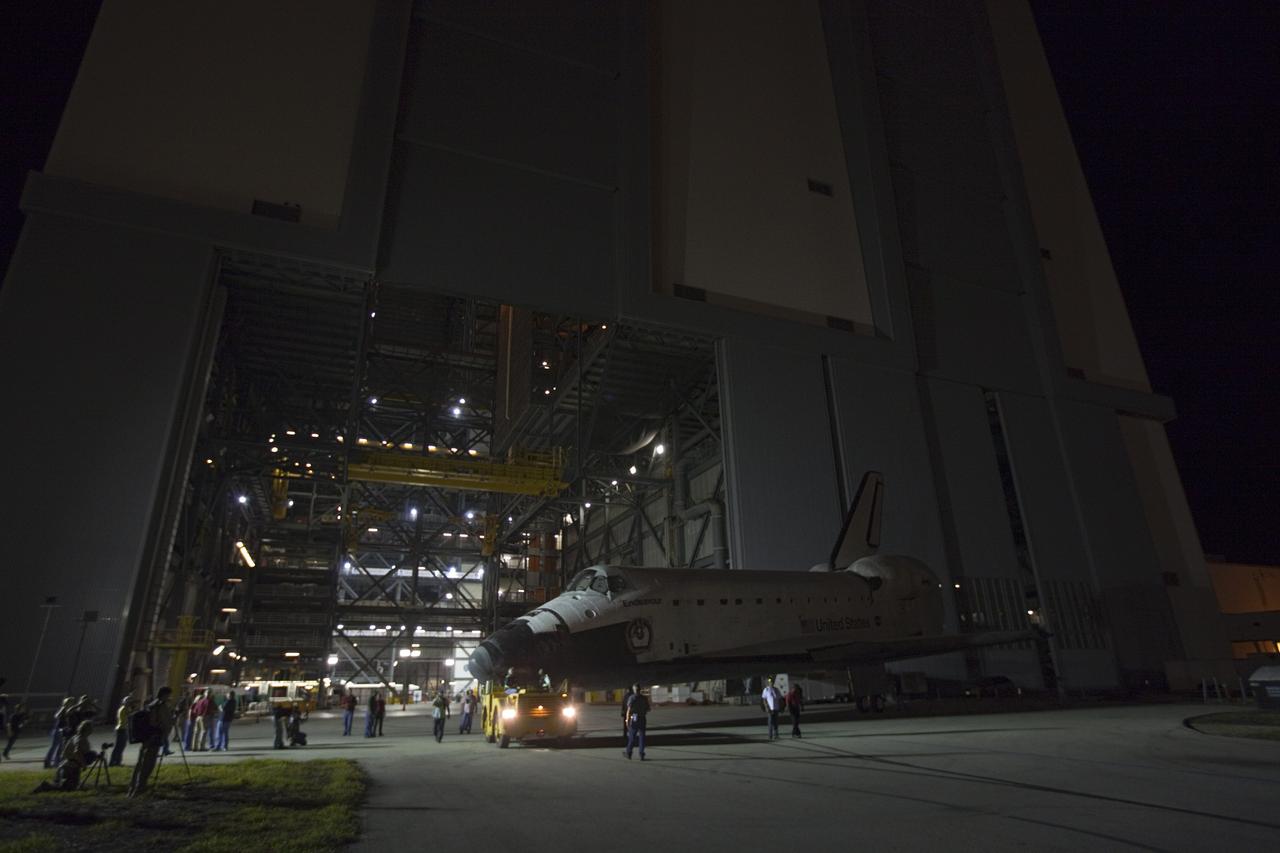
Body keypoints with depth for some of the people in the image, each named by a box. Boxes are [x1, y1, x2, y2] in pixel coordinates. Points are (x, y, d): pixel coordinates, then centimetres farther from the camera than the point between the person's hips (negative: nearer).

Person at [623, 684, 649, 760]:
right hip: (642, 719, 3)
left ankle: (628, 752, 22)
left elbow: (629, 710, -13)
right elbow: (648, 709, 12)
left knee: (632, 736, 9)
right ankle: (641, 755, 0)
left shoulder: (631, 698, -7)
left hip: (634, 719, -3)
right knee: (641, 737, 4)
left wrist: (627, 720, -11)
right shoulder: (644, 698, 5)